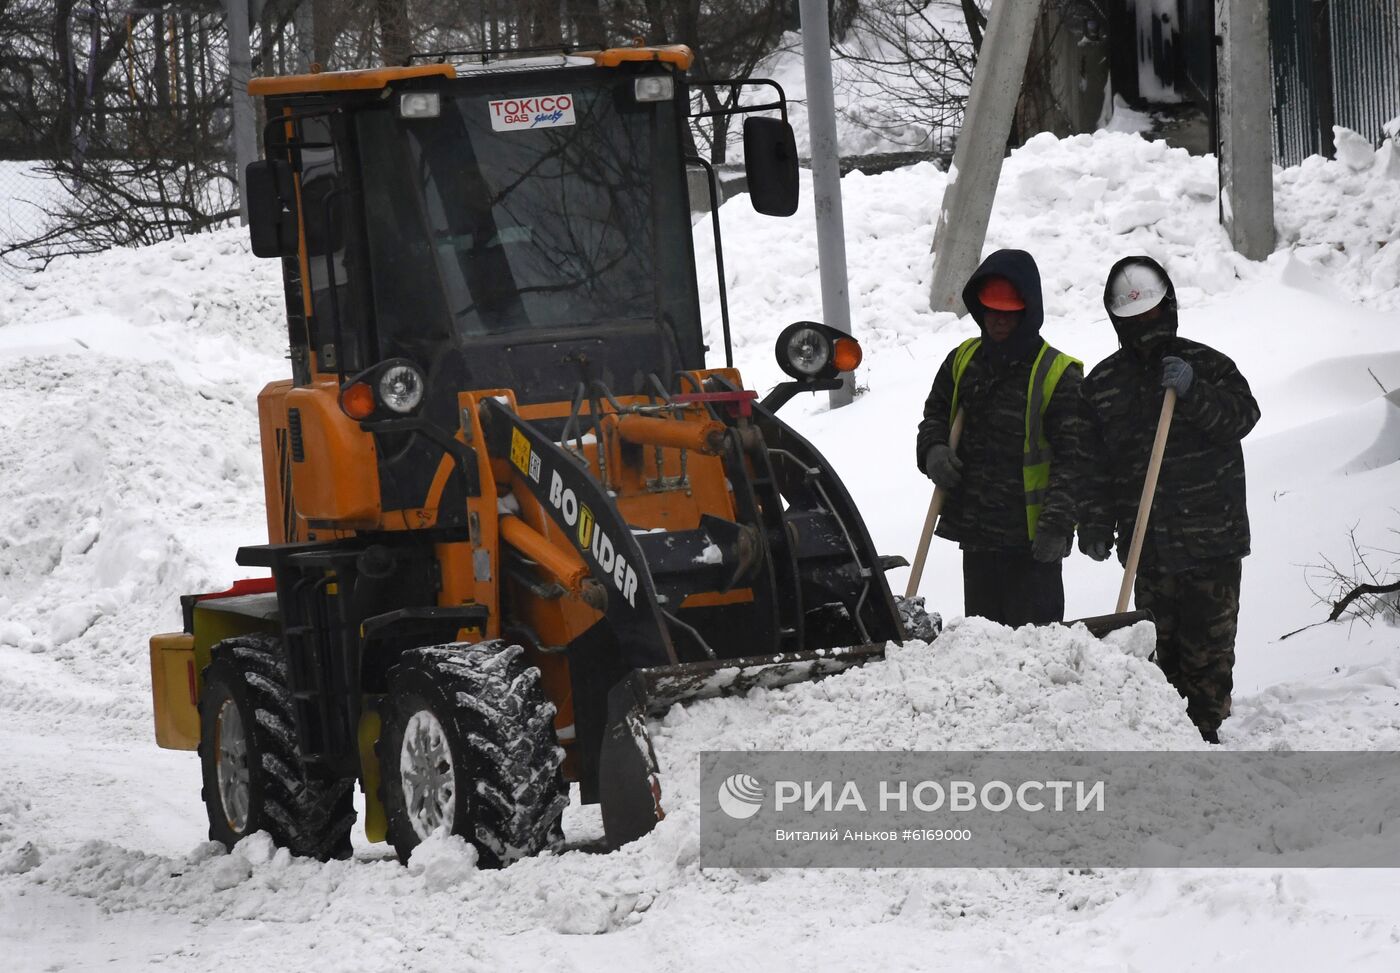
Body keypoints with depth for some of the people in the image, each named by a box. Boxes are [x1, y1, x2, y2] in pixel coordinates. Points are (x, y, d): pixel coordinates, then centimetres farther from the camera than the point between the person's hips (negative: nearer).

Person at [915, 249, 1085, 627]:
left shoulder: (1058, 375, -10)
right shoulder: (963, 362, 8)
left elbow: (1072, 456, -12)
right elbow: (935, 415, 23)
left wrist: (1058, 522, -21)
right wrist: (934, 450, -1)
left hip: (1031, 539, -6)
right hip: (974, 528, 6)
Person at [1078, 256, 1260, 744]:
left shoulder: (1206, 365, 4)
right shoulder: (1101, 384, 8)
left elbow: (1243, 416, -9)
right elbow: (1092, 463, 8)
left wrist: (1193, 393, -23)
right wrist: (1094, 525, 0)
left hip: (1212, 538, -2)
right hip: (1148, 544, 2)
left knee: (1208, 640, -1)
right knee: (1160, 642, 5)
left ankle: (1204, 728, 6)